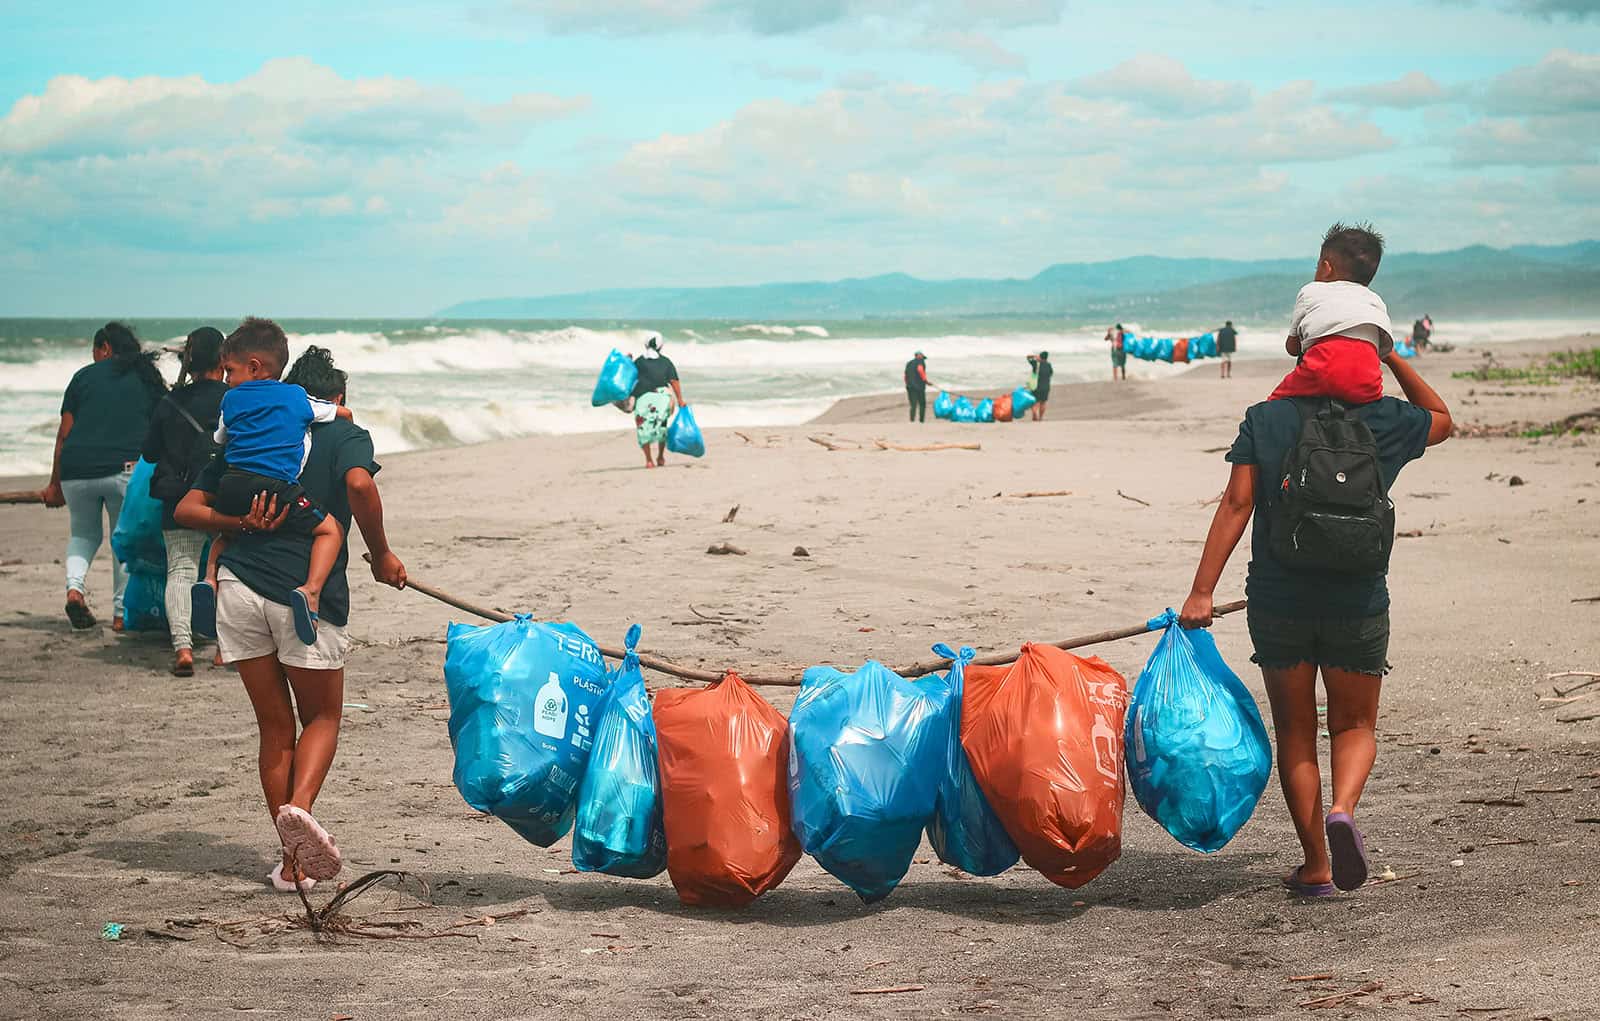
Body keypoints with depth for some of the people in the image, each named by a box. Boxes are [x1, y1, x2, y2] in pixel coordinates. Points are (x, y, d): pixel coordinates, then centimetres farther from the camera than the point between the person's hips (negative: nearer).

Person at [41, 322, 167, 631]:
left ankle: (74, 586, -3)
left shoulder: (84, 376, 11)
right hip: (125, 468, -1)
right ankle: (121, 613, 8)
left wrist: (54, 484, 15)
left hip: (77, 469, 1)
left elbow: (64, 434, 9)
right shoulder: (149, 379, 14)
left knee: (83, 533, 22)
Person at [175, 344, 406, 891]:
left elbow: (187, 508, 11)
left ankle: (292, 863, 12)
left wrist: (241, 524, -2)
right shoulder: (346, 435, 7)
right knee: (322, 717, 15)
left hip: (239, 587, 3)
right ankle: (299, 806, -15)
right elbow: (359, 484, -17)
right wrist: (380, 554, -6)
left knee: (274, 728, 13)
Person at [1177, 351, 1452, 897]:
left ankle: (1316, 867, 14)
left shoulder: (1264, 420, -2)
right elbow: (1441, 418, 22)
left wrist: (1202, 591, -9)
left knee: (1295, 731, 13)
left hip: (1277, 601, 0)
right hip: (1358, 602, 0)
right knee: (1355, 725, 16)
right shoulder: (1385, 421, 0)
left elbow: (1236, 504, -8)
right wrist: (1393, 359, 16)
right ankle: (1343, 809, -15)